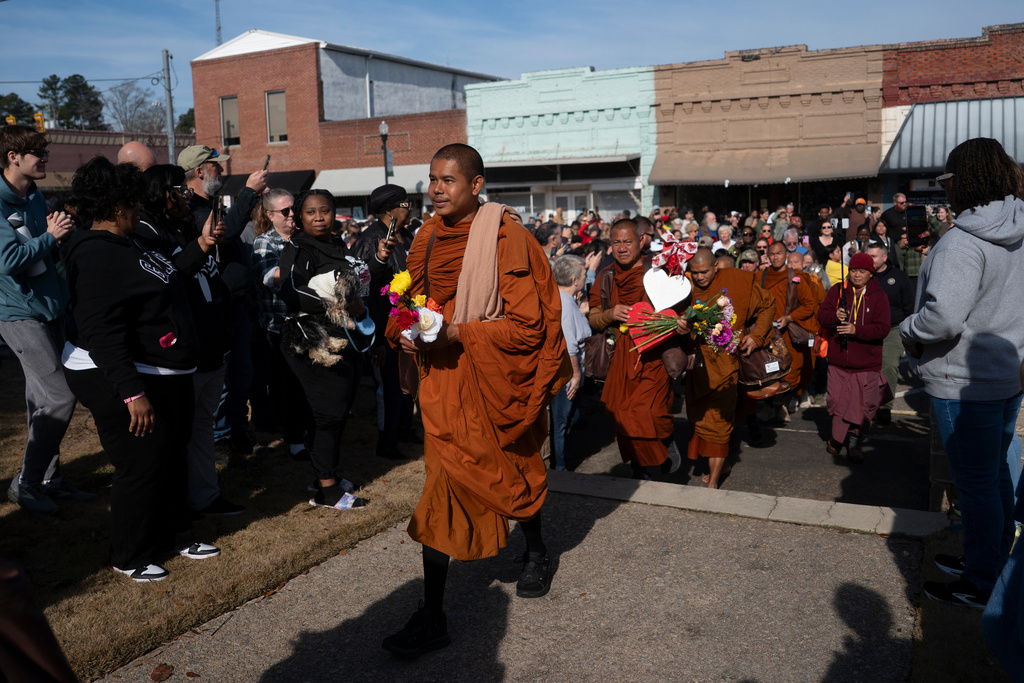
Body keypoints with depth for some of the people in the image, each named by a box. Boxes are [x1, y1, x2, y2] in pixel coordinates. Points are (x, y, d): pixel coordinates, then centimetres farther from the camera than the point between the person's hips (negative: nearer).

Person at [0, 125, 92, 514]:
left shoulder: (35, 197, 12)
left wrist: (62, 232, -1)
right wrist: (50, 237, -15)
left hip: (49, 308, 8)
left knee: (45, 400, 13)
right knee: (59, 398, -11)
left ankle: (48, 478, 22)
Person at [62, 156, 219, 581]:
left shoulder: (125, 245, 11)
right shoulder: (98, 255, -22)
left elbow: (164, 282, 26)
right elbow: (101, 330, -30)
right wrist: (131, 391, -32)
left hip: (163, 378, 11)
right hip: (121, 382, -11)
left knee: (172, 461, 19)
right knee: (141, 468, 2)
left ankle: (176, 536, 37)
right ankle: (129, 558, 21)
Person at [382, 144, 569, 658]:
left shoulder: (507, 239, -14)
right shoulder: (430, 237, 5)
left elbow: (527, 325, -17)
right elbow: (414, 302, 17)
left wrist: (457, 334, -23)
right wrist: (406, 331, -6)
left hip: (495, 378, -4)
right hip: (444, 375, 4)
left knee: (513, 472, 16)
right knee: (445, 480, 0)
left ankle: (536, 552, 49)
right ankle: (432, 618, 7)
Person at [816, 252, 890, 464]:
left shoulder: (878, 296, 0)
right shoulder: (837, 290, 5)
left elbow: (882, 329, -8)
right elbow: (822, 315, 2)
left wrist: (856, 330, -21)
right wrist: (835, 316, -20)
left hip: (867, 363, -1)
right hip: (838, 359, 1)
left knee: (863, 406, 1)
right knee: (837, 401, 5)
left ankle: (855, 444, 16)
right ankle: (837, 437, 27)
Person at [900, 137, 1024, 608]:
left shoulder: (963, 241, -24)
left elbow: (944, 317, -33)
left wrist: (909, 331, -14)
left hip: (965, 382, -9)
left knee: (976, 481, 2)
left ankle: (979, 585, 16)